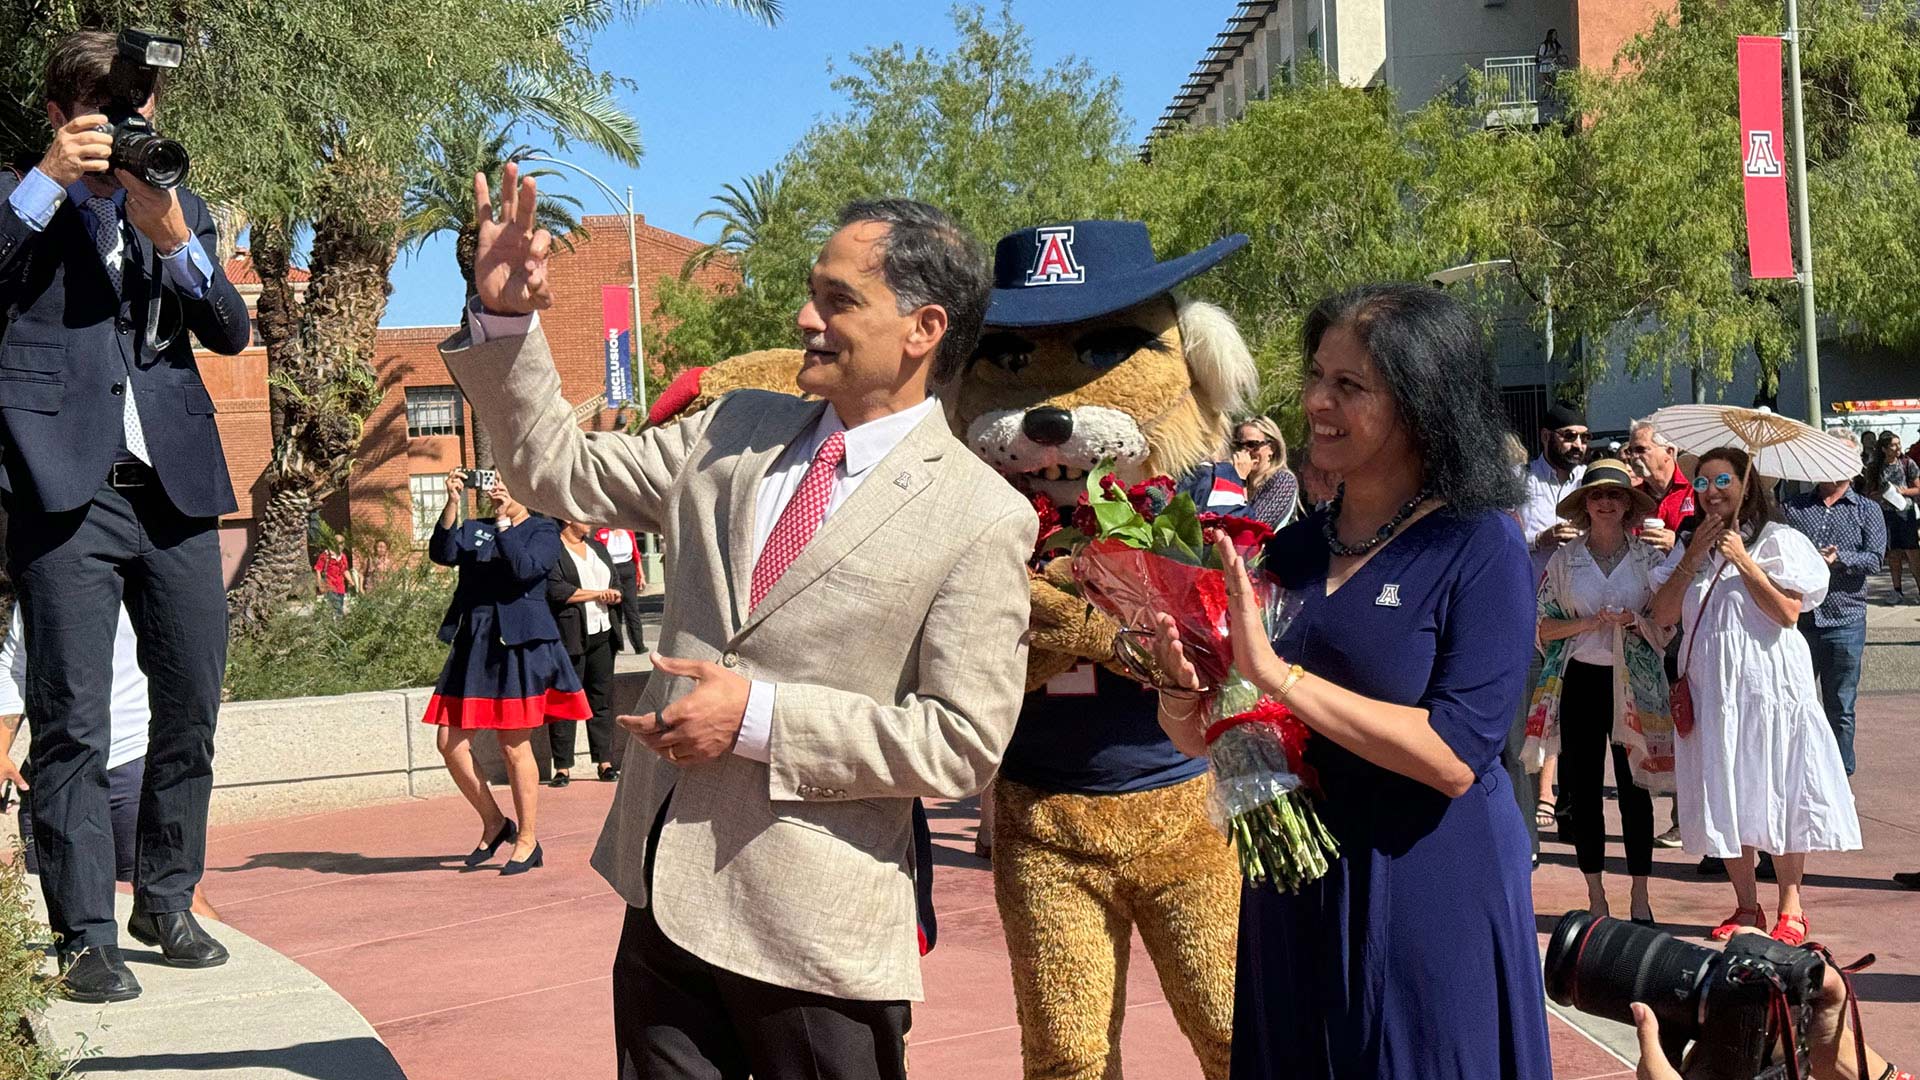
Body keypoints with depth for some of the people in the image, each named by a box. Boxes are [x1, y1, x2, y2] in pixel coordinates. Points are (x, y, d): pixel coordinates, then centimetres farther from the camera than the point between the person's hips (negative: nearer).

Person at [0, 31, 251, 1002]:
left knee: (192, 708, 7)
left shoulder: (183, 212, 19)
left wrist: (175, 241, -7)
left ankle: (167, 900, 21)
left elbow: (230, 332, 8)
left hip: (175, 485, 4)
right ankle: (84, 935, 0)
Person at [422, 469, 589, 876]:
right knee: (451, 743, 1)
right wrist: (452, 503, -12)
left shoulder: (543, 531, 3)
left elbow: (524, 568, -16)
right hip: (473, 643, 5)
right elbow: (442, 553, -4)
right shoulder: (473, 529, 15)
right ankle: (495, 824, 19)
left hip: (520, 643, -5)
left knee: (514, 745, -2)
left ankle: (527, 841, 10)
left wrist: (504, 522, -13)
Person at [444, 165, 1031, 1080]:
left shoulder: (982, 517, -11)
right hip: (666, 893, 6)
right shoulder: (734, 431, 8)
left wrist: (760, 719, -17)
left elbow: (962, 743, -14)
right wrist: (504, 317, -2)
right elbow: (561, 471, 11)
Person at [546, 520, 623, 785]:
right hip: (569, 637, -6)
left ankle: (605, 762, 10)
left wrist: (614, 596, -3)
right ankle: (563, 767, 0)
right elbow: (555, 591, -17)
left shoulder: (598, 547, 19)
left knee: (602, 698, 5)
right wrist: (597, 594, -9)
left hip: (602, 634, 6)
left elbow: (618, 588, 22)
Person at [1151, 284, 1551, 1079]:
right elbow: (1208, 742, 9)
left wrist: (1278, 675, -23)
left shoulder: (1481, 549, -10)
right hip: (1290, 900, 5)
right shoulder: (1293, 550, 5)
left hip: (1429, 903, -5)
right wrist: (1182, 691, -13)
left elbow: (1454, 758, -21)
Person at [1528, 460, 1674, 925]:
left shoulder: (1650, 556, 5)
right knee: (1582, 787, 3)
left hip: (1633, 682, -1)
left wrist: (1635, 621, -14)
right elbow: (1544, 626, 4)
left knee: (1634, 787, 1)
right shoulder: (1564, 559, 6)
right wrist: (1588, 623, -11)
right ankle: (1595, 896, 13)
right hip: (1581, 678, 1)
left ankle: (1640, 896, 9)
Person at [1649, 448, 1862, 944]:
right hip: (1709, 683, 4)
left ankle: (1791, 906, 9)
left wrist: (1741, 559, -15)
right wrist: (1693, 558, -7)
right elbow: (1664, 615, 1)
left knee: (1777, 789, -2)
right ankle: (1746, 906, 15)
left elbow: (1789, 611, -13)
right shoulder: (1690, 544, 12)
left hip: (1768, 682, -4)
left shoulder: (1777, 540, -1)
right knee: (1725, 793, 5)